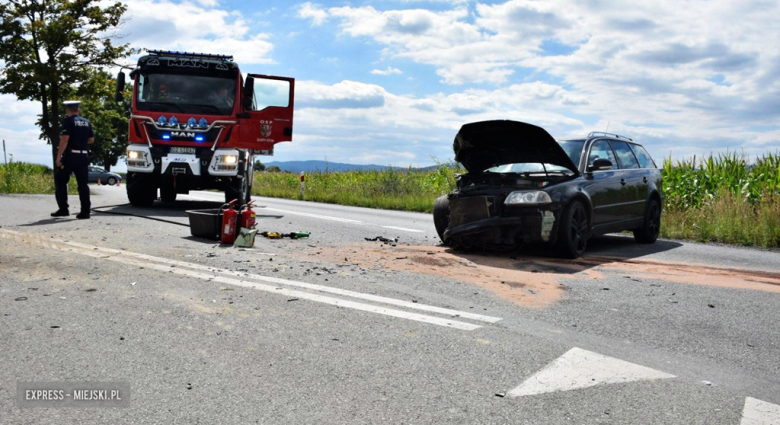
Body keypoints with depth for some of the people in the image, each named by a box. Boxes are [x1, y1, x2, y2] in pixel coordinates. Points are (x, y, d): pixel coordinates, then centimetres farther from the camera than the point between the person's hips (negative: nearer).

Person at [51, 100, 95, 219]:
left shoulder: (69, 121, -8)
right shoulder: (86, 122, 11)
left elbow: (65, 139, -15)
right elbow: (91, 139, 15)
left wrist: (58, 157, -13)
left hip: (70, 156, -5)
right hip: (84, 156, 5)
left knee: (60, 181, 8)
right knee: (83, 184, 5)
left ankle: (63, 209, 6)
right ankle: (85, 211, 1)